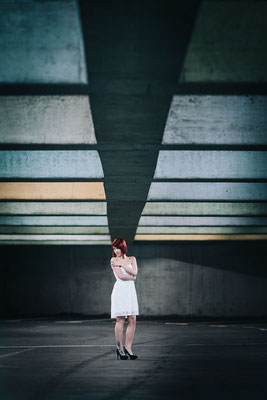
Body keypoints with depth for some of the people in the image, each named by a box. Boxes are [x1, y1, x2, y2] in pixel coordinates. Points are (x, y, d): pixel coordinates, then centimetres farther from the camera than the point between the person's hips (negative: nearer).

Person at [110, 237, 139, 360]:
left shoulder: (132, 259, 15)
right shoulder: (114, 260, 2)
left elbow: (134, 272, -3)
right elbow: (120, 275, -10)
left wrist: (122, 264, -5)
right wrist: (132, 277, 2)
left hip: (131, 290, 5)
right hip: (120, 290, -5)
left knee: (133, 320, -1)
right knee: (120, 320, -5)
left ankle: (128, 347, 6)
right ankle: (119, 347, 2)